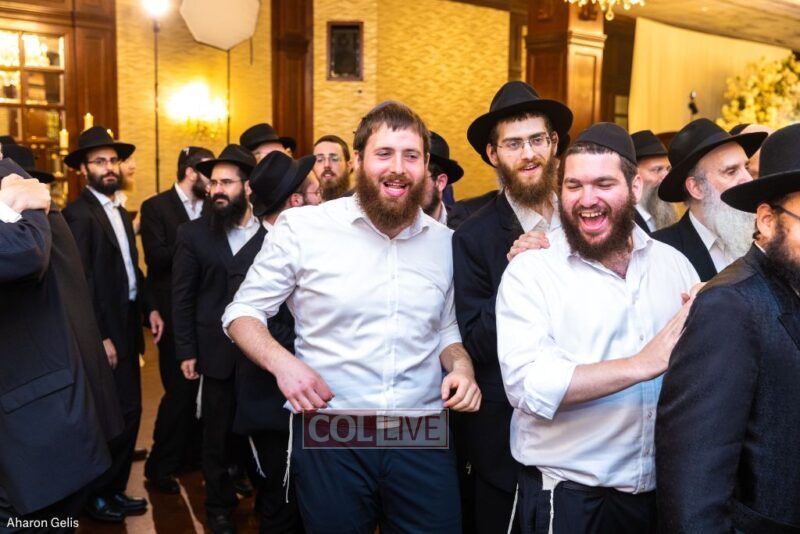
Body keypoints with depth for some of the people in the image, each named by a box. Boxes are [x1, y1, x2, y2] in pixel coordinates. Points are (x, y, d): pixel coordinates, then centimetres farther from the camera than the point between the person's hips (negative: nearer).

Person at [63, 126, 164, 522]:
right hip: (104, 331, -9)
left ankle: (114, 490, 28)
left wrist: (149, 308, 4)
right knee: (121, 413, -4)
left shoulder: (120, 213, 15)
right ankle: (98, 496, 15)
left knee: (128, 411, 13)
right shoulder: (79, 213, -13)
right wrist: (100, 337, -21)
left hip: (127, 326, 9)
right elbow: (81, 282, -18)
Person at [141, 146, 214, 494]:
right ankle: (159, 468, 9)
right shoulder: (156, 207, -4)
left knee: (199, 387, 12)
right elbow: (156, 258, -16)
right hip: (174, 312, -5)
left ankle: (187, 454, 28)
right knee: (180, 389, -5)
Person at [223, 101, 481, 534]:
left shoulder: (444, 242, 5)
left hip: (422, 438, 3)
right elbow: (242, 312, 1)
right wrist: (281, 361, -17)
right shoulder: (302, 227, -6)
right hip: (329, 436, -2)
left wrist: (461, 366, -3)